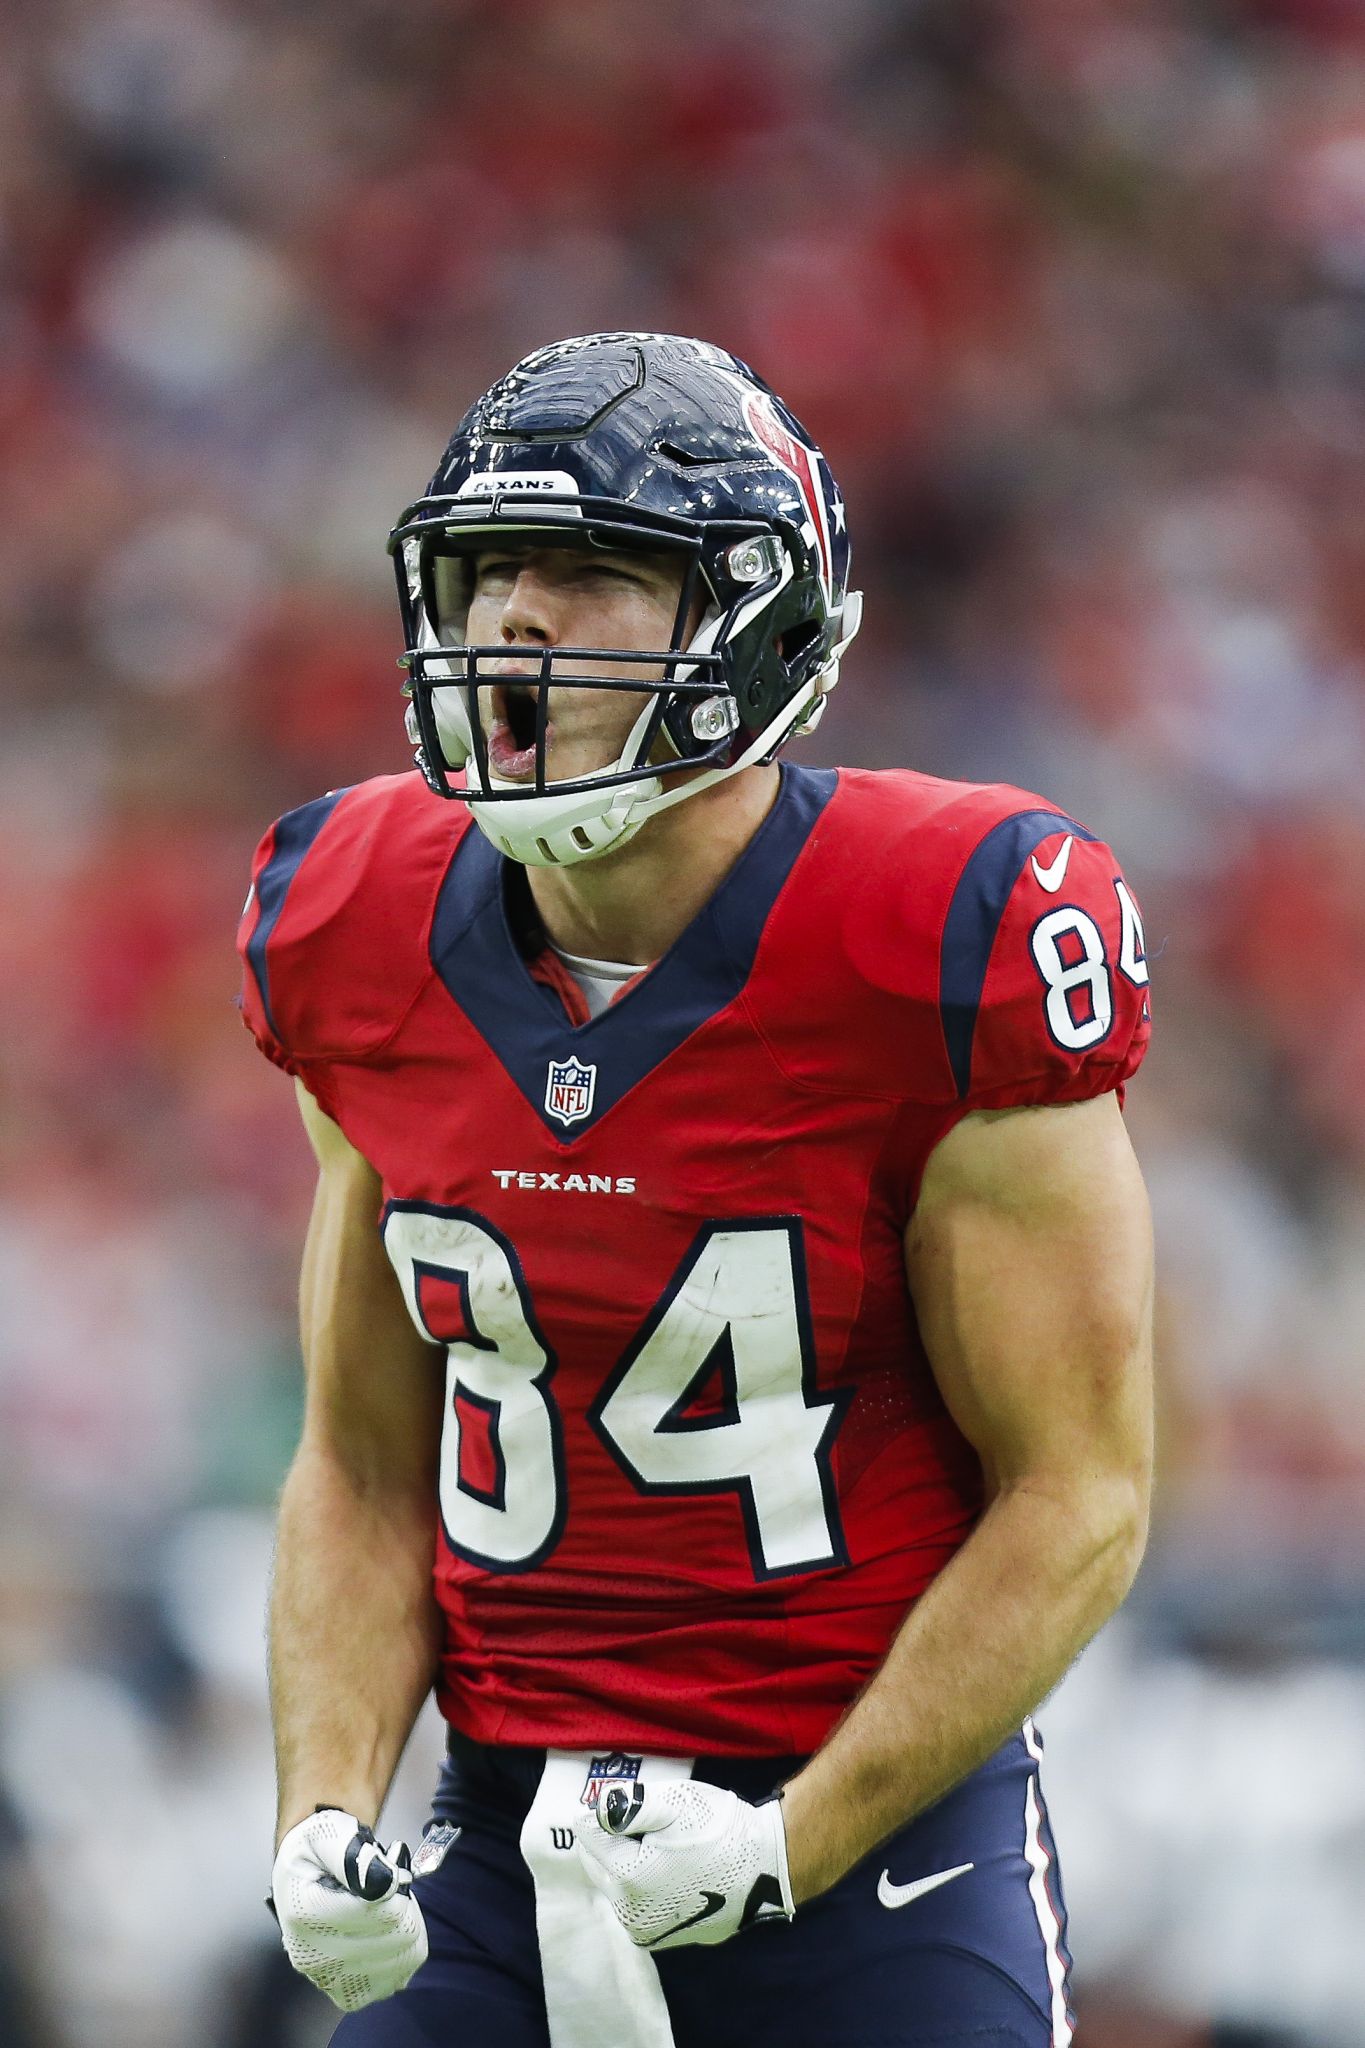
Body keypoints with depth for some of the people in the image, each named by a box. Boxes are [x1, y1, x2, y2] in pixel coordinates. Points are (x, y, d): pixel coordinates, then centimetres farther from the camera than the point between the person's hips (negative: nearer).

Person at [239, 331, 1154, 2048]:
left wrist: (784, 1846, -16)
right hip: (512, 1838, 4)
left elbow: (1077, 1500, -10)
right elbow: (365, 1468, 10)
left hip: (878, 1841, -4)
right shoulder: (367, 950, 2)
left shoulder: (949, 948, -13)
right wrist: (325, 1823, -6)